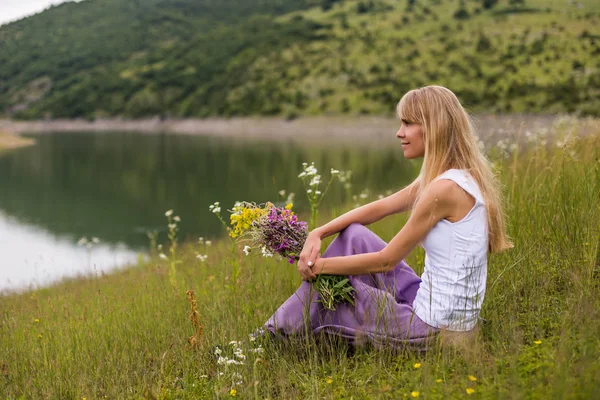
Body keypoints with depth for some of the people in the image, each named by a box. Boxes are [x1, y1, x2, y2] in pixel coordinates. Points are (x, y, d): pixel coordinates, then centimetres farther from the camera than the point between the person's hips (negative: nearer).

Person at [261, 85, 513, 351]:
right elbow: (378, 208, 10)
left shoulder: (445, 187, -22)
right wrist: (318, 233, -1)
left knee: (325, 284, 4)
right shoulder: (462, 176, 7)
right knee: (354, 235, 10)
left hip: (435, 329, -9)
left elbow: (386, 260, -16)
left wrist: (320, 265, -5)